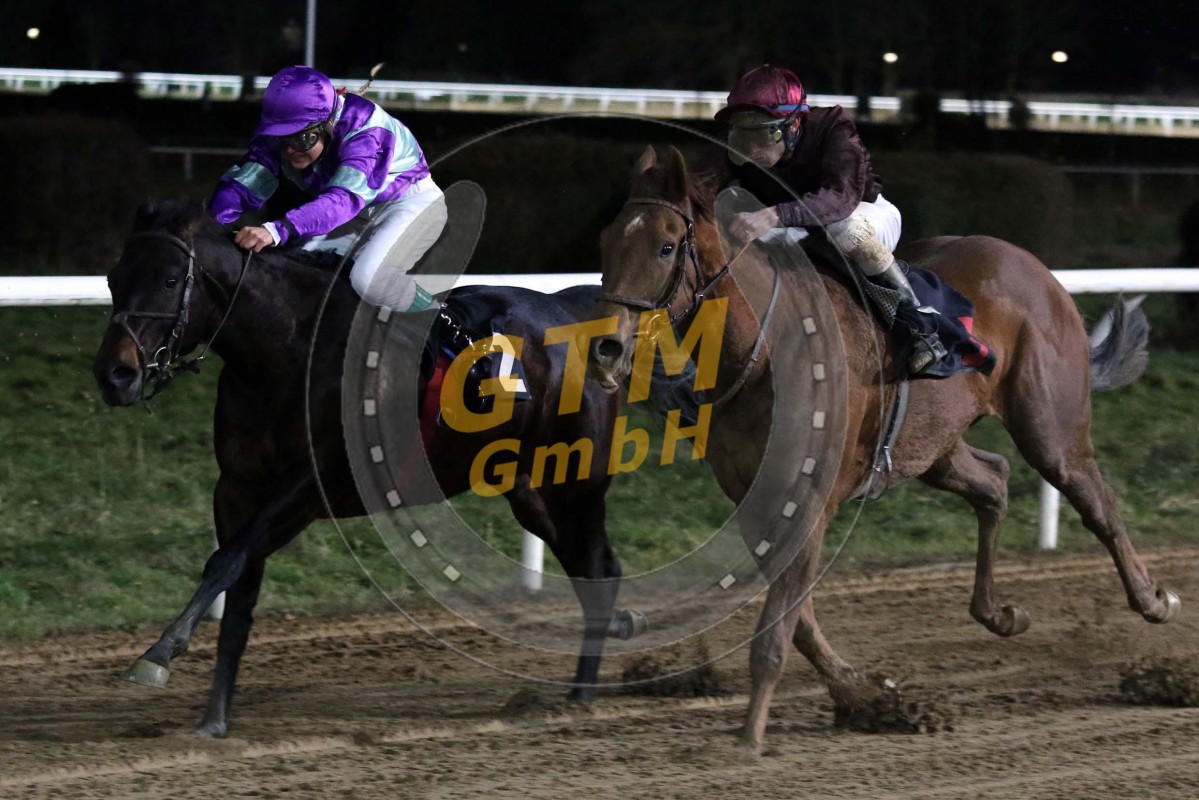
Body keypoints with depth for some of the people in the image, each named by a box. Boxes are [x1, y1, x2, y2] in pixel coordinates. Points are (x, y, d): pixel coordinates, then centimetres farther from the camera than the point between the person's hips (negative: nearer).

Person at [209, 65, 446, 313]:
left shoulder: (366, 132, -35)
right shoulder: (277, 134, -17)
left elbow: (345, 198, -50)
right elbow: (240, 185, -23)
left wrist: (278, 230, -64)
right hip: (358, 215, 7)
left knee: (368, 281, -31)